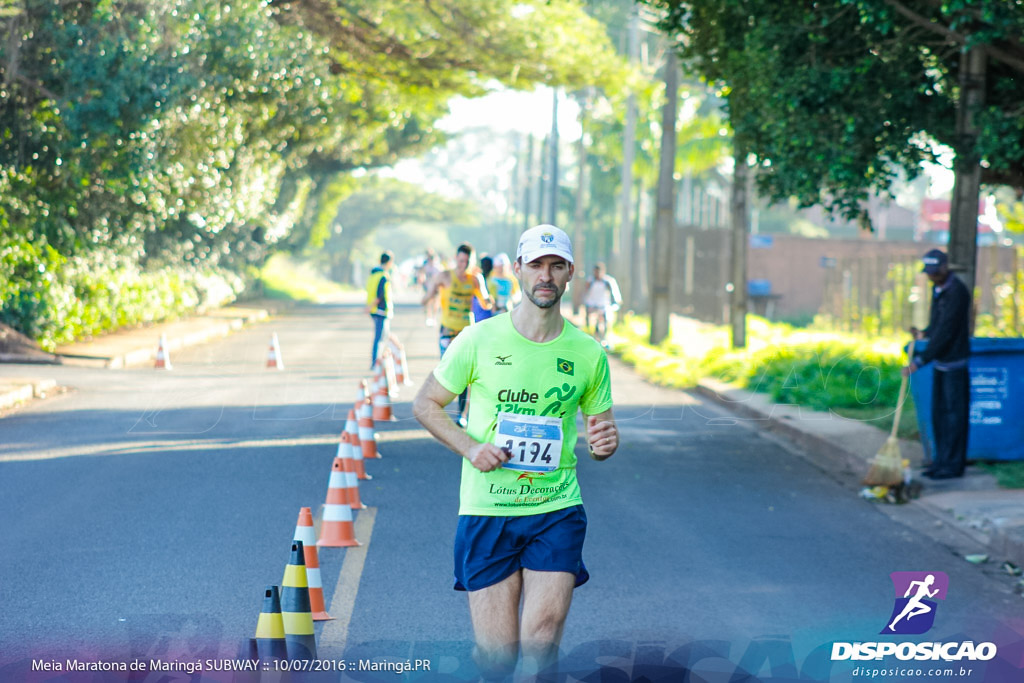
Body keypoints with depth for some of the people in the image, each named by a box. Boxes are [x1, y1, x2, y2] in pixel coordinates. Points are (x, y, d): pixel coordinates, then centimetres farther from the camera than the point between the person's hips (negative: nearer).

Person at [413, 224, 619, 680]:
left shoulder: (587, 352, 4)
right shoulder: (479, 340, -3)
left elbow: (600, 434, 14)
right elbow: (426, 405, 6)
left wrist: (604, 444, -11)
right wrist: (470, 448, -10)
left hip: (557, 510, 1)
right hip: (487, 509, -1)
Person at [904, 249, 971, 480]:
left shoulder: (956, 292, -18)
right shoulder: (937, 289, 12)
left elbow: (945, 332, -22)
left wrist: (920, 360, -23)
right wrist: (924, 334, 5)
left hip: (954, 363, -9)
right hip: (940, 361, 9)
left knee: (954, 414, -4)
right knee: (939, 413, 12)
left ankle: (952, 465, 0)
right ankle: (941, 460, 20)